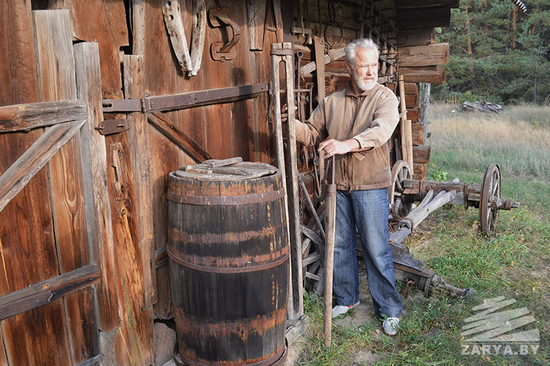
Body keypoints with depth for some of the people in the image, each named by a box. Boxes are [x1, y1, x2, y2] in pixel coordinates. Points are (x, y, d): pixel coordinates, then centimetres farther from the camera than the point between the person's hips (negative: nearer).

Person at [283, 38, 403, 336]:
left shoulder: (384, 98, -5)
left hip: (371, 187, -4)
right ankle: (346, 298, 33)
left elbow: (381, 131, -24)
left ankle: (389, 310, 16)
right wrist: (291, 123, -6)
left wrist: (346, 145, -39)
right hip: (338, 185, 5)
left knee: (376, 249, 0)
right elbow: (312, 133, 14)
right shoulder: (331, 102, 9)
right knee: (340, 245, 14)